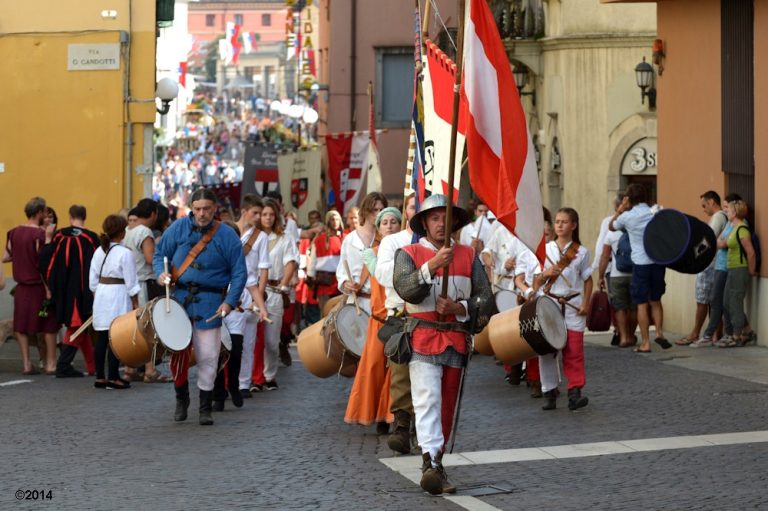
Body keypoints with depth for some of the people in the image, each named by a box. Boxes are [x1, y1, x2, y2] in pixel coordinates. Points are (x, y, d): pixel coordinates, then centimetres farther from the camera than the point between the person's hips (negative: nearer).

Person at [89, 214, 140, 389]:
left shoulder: (99, 251, 5)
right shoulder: (125, 254, -11)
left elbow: (93, 280, 9)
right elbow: (131, 282, -9)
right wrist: (135, 303, -1)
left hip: (101, 296, 6)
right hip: (119, 296, -6)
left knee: (101, 337, 9)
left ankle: (100, 377, 13)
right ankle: (113, 377, 0)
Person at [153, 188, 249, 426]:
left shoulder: (227, 236, -2)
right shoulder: (178, 228, 3)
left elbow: (239, 273, 0)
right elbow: (160, 254, 12)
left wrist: (230, 302, -11)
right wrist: (161, 273, -9)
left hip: (209, 303, -2)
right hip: (179, 298, 2)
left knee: (207, 357, -1)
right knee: (177, 351, 6)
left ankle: (205, 409, 11)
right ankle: (181, 399, 27)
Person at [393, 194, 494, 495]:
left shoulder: (468, 256, 10)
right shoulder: (408, 254, 2)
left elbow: (486, 299, 5)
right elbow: (404, 289, -17)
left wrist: (459, 308, -12)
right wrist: (433, 265, -28)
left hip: (457, 342, 4)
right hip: (423, 339, -4)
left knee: (447, 407, 10)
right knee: (427, 400, -18)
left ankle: (436, 463, 20)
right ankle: (430, 462, -30)